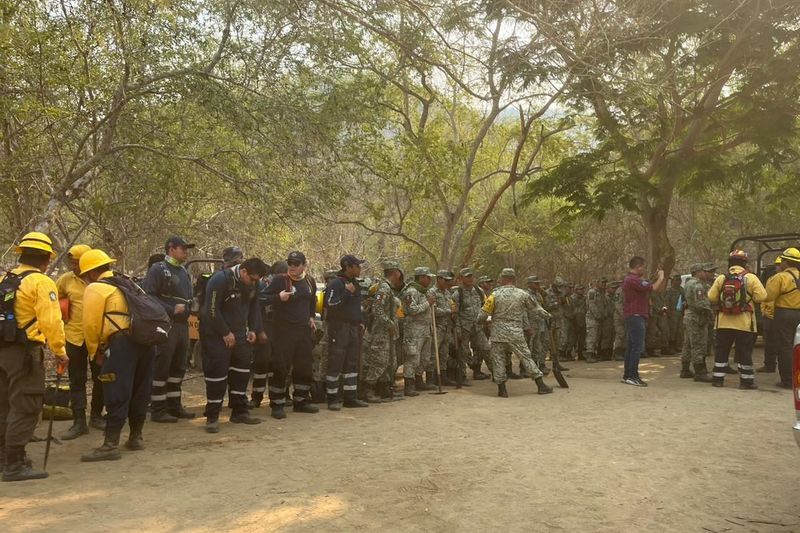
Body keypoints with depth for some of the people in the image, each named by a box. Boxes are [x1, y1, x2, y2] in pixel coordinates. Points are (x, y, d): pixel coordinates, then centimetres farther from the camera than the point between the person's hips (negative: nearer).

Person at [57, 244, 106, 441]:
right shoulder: (66, 279, -2)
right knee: (77, 381, 5)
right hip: (75, 337, 1)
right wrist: (62, 316, 6)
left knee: (100, 378, 11)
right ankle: (79, 422, 12)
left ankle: (96, 415, 28)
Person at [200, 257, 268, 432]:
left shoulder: (253, 283, 0)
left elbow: (254, 306, 13)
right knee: (217, 372, -6)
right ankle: (212, 417, 6)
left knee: (242, 372, 9)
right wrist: (225, 333, -18)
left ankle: (240, 412, 21)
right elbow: (212, 309, -22)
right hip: (217, 334, -7)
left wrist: (254, 329, 3)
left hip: (238, 333, 7)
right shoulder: (221, 279, -22)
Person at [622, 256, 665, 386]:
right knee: (638, 347, -11)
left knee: (631, 346, 12)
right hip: (636, 316, -11)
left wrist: (659, 278, 16)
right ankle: (632, 376, -12)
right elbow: (654, 288, -19)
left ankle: (627, 375, 16)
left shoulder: (630, 279, 19)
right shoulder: (634, 280, -16)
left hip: (631, 317, 11)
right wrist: (661, 277, -3)